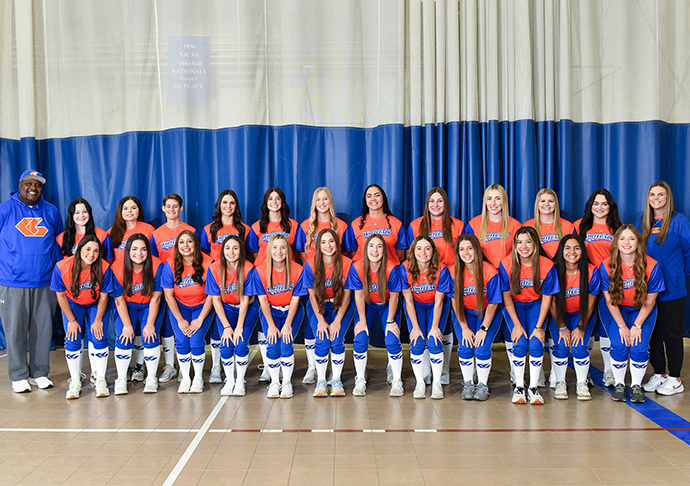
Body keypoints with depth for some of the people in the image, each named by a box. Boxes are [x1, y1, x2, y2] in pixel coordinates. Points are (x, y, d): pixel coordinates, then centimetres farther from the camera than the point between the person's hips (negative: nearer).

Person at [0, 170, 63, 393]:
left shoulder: (51, 212, 10)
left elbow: (58, 246, 18)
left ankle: (40, 373, 20)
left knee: (43, 330, 7)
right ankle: (19, 376, 15)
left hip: (44, 283, 3)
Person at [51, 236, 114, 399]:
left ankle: (100, 380, 2)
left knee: (99, 339, -13)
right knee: (72, 340, -11)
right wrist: (72, 320, -10)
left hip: (95, 305, 0)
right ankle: (75, 381, 5)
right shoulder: (62, 267, -26)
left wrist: (98, 320, -11)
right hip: (72, 304, 0)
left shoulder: (104, 268, -26)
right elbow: (61, 295, -12)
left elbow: (103, 297, -13)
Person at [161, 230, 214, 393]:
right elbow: (169, 295, -7)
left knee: (196, 341, -15)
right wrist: (180, 320, -10)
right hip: (179, 306, 2)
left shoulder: (207, 263, -18)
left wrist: (200, 319, -14)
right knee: (182, 341, -12)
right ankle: (185, 378, 9)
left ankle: (198, 378, 7)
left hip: (202, 307, -1)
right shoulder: (170, 264, -14)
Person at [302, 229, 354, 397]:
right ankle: (321, 381, 3)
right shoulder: (311, 265, -16)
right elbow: (312, 295, -9)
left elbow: (347, 294, -9)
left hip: (341, 306, 0)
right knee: (322, 342, -18)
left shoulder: (347, 264, -17)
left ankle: (336, 380, 2)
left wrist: (337, 321, -15)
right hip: (318, 306, 0)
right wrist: (321, 321, -16)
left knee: (337, 340, -19)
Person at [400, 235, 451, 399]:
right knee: (417, 343, -14)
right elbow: (408, 301, -15)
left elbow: (438, 301, -17)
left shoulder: (441, 270, -25)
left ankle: (437, 383, -2)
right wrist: (415, 327, -17)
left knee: (434, 342, -16)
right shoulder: (405, 269, -23)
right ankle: (420, 383, 1)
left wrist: (434, 327, -18)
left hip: (436, 306, -1)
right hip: (416, 305, 1)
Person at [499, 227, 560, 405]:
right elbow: (507, 296, -11)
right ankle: (519, 387, -2)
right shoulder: (506, 264, -20)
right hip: (514, 306, 0)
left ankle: (533, 388, -3)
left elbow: (546, 297, -10)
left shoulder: (547, 265, -19)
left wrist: (539, 327, -14)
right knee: (520, 344, -17)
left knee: (536, 344, -17)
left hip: (536, 305, 0)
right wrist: (517, 325, -15)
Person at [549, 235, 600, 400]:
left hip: (583, 315, 0)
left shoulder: (592, 271, -17)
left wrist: (581, 327, -11)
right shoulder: (554, 271, -19)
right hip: (558, 315, 0)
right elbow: (552, 303, -10)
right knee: (561, 346, -20)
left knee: (579, 347, -19)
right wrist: (562, 327, -11)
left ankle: (582, 383, 3)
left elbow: (590, 303, -8)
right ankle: (560, 383, 1)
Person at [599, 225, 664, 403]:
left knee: (639, 347, -18)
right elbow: (610, 300, -11)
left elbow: (649, 301, -10)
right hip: (614, 310, 0)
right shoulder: (606, 266, -17)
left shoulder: (651, 266, -19)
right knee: (619, 346, -18)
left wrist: (637, 325, -14)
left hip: (641, 311, 0)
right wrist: (622, 326, -15)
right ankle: (619, 385, 4)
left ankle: (636, 386, 3)